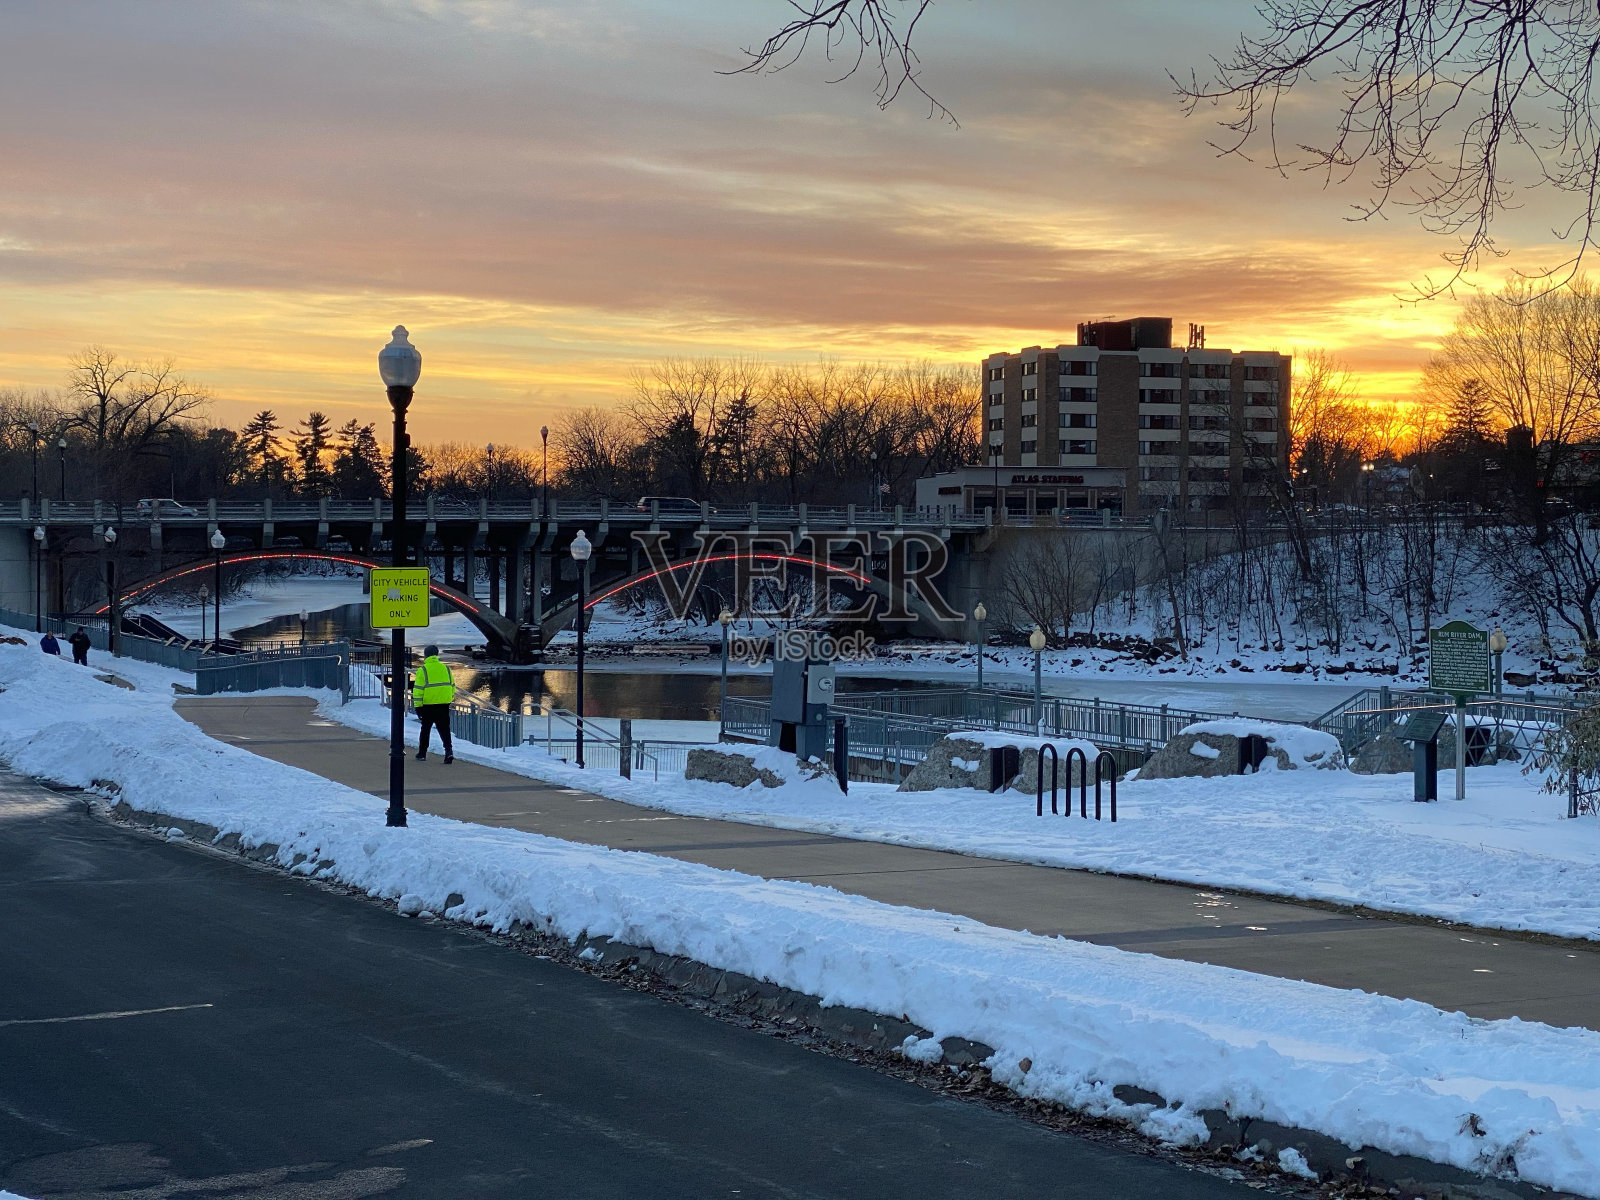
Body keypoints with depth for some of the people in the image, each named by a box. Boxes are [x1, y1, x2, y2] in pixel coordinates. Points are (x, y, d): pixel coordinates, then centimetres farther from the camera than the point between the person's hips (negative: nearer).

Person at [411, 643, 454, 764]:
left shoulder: (423, 670, -8)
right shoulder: (446, 668, 7)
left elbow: (418, 690, -10)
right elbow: (452, 686, 13)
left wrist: (417, 706, -7)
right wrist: (449, 699, 25)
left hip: (428, 705, -3)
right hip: (444, 704, 3)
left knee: (425, 729, 14)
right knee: (444, 729, 3)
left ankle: (422, 752, 23)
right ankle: (449, 751, -17)